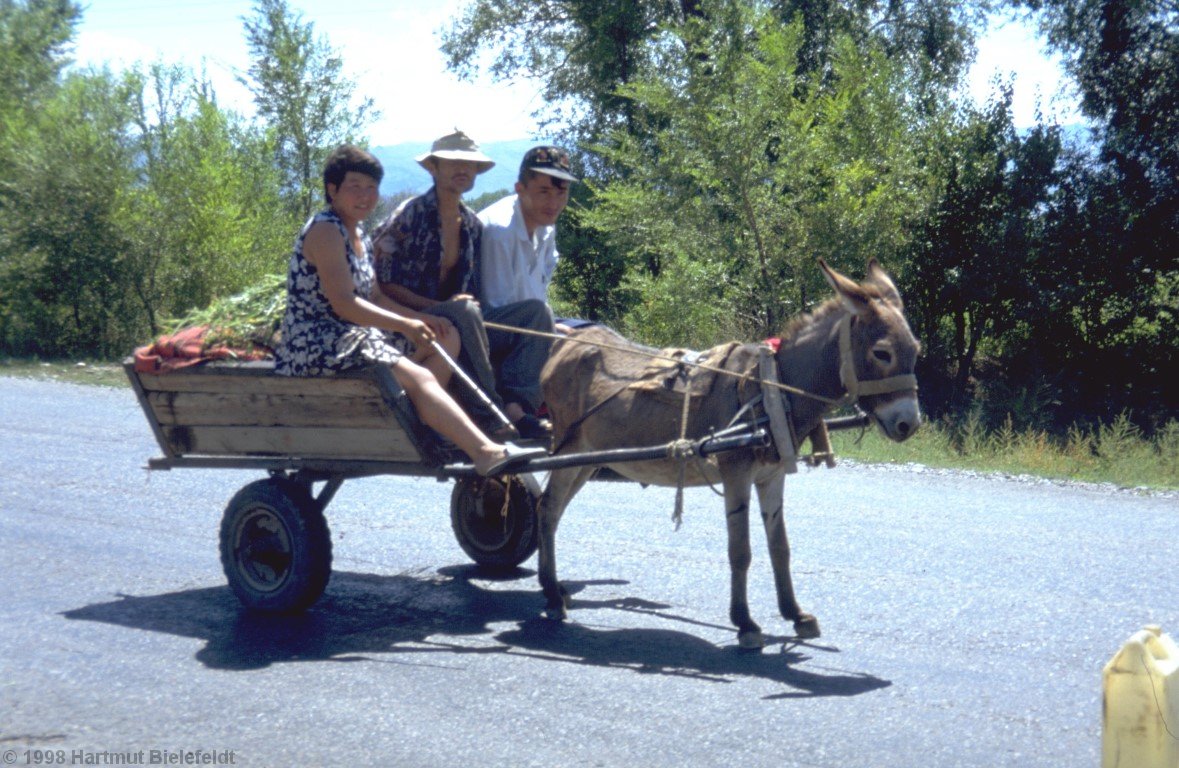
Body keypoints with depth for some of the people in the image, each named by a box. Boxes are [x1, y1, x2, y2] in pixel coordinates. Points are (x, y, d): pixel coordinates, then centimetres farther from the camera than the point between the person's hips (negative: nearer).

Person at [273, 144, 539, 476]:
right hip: (318, 345, -10)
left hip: (349, 337, 11)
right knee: (416, 376, -27)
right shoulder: (324, 230, -13)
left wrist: (417, 318, 1)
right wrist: (405, 325, -17)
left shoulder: (357, 235, 18)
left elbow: (372, 296, 18)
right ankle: (487, 453, -36)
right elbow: (343, 303, -21)